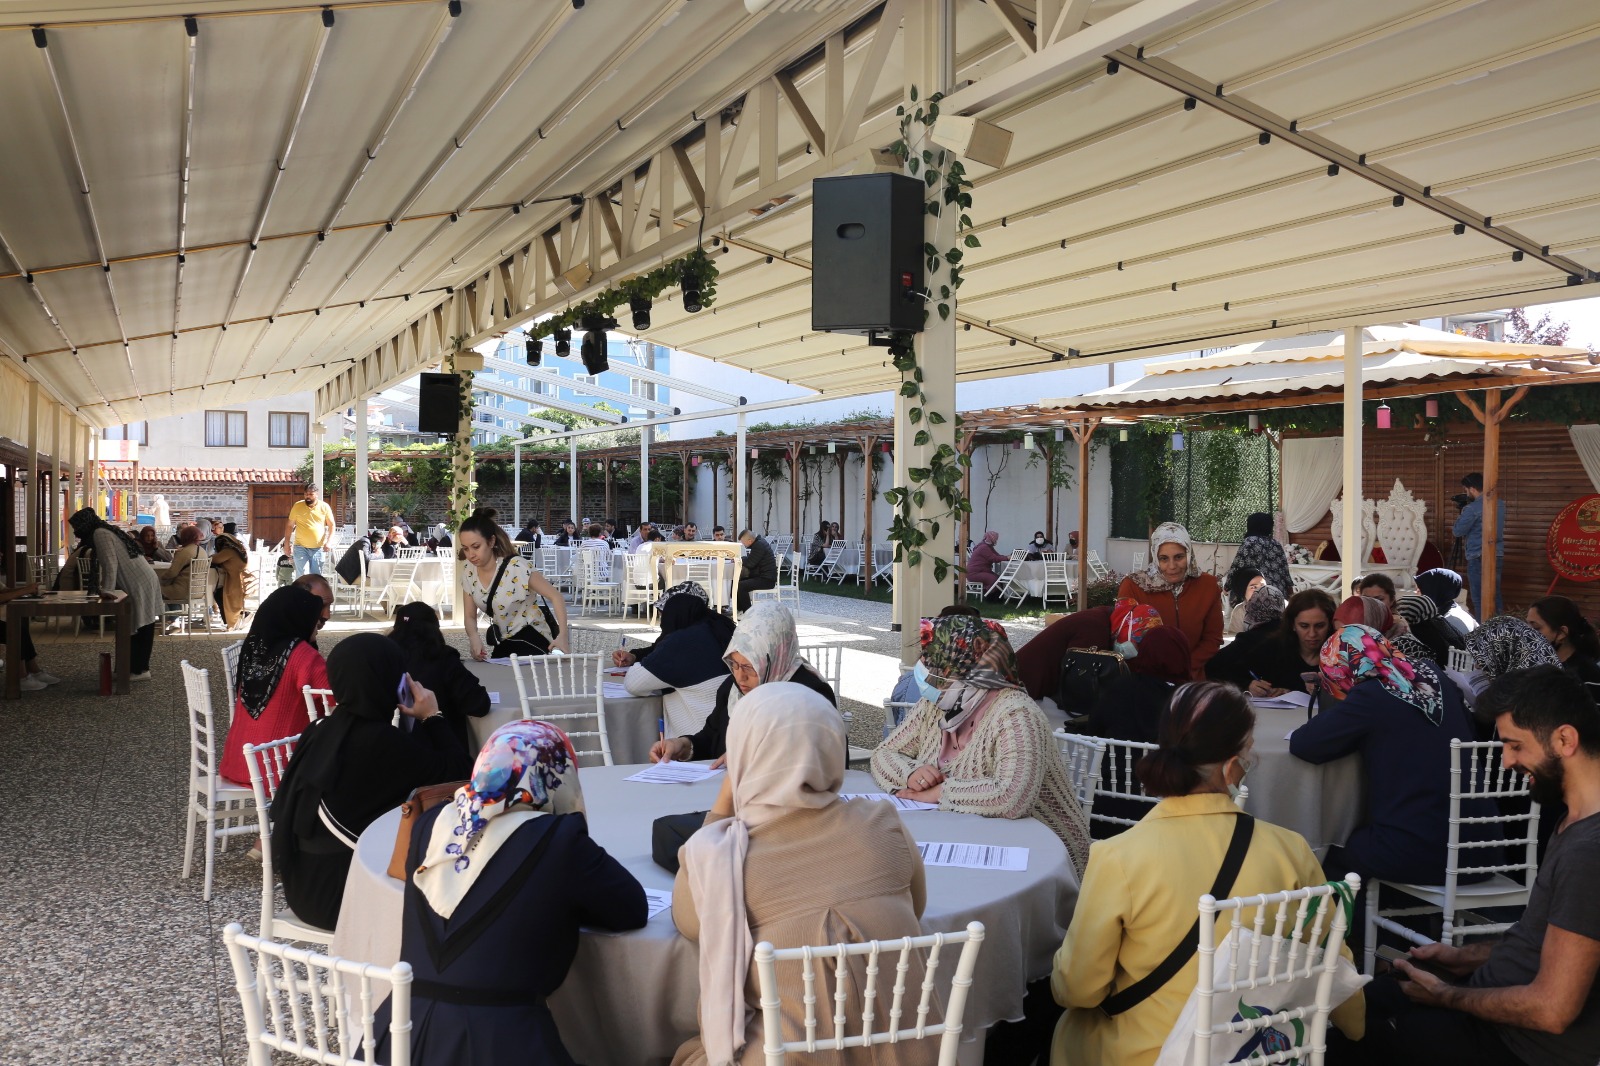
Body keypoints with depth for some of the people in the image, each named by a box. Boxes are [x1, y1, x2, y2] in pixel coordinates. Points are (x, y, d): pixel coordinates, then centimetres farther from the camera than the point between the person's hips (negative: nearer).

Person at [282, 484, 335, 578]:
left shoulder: (325, 507, 1)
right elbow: (290, 525, 7)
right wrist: (287, 542, 1)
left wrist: (329, 541, -7)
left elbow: (331, 525, 6)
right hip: (301, 547, -1)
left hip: (318, 549, 1)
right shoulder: (297, 506, 1)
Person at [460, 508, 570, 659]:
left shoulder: (516, 567, -23)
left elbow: (555, 596, -22)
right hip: (503, 644, 6)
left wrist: (562, 636, -36)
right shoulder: (468, 573, -4)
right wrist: (474, 637, -20)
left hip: (533, 642, -6)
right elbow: (470, 616, 4)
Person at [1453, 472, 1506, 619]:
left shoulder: (1472, 508, -15)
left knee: (1479, 598, -1)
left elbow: (1457, 531, -8)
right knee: (1496, 595, 12)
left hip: (1479, 558, -7)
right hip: (1498, 556, 7)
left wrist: (1459, 519, 10)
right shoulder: (1500, 504, 9)